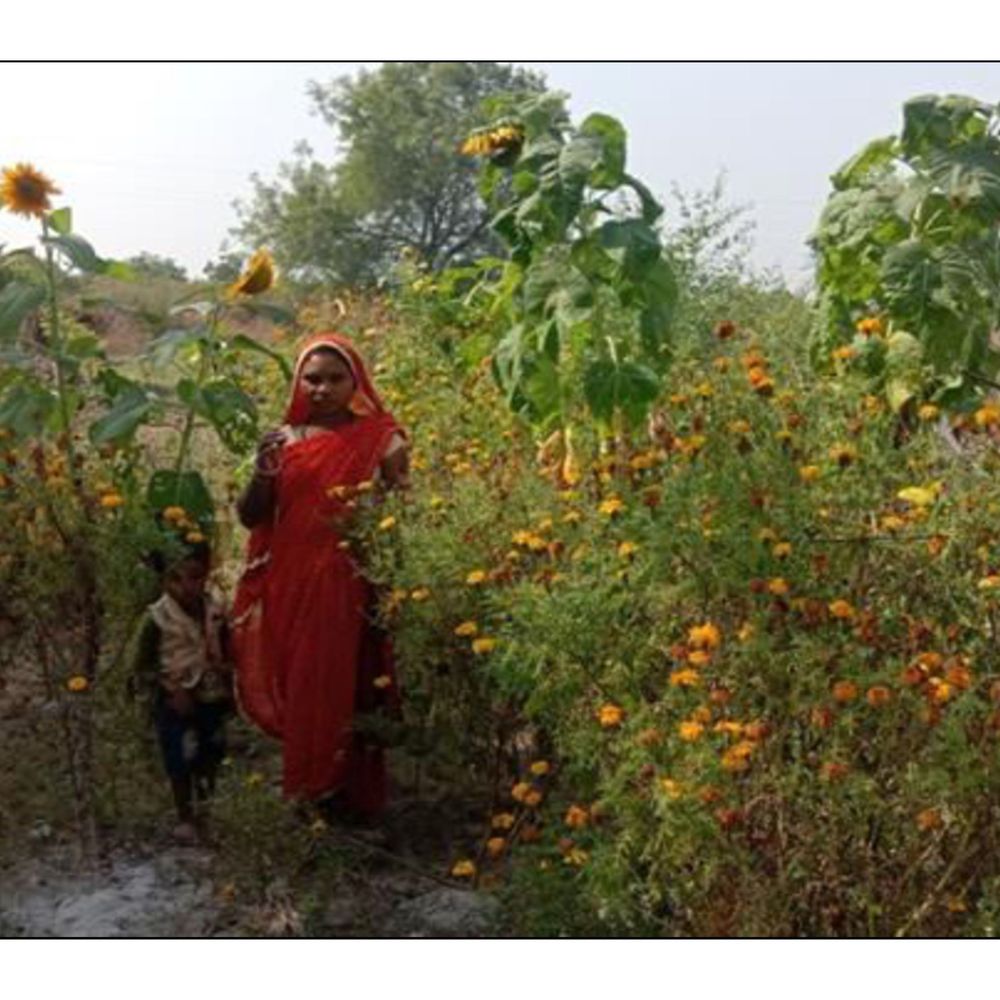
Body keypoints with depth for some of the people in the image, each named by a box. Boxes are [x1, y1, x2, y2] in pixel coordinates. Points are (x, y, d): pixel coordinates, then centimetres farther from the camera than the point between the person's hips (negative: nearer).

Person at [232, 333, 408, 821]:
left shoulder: (379, 438, -2)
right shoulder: (284, 440, 7)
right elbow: (249, 516, 4)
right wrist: (263, 474, -13)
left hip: (351, 593, -3)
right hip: (290, 590, 3)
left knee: (345, 692, 0)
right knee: (297, 691, 9)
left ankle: (352, 800, 15)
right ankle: (306, 794, 26)